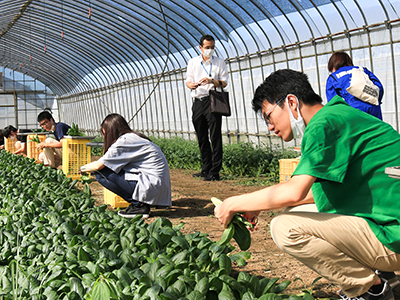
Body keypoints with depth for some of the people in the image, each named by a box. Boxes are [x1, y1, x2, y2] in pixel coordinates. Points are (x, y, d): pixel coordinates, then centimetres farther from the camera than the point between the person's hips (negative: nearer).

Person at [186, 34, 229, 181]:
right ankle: (206, 168, 17)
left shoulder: (220, 62, 7)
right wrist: (192, 85, -11)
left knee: (215, 137, -8)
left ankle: (214, 172, -8)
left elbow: (224, 83, 2)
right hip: (198, 102, 4)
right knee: (201, 137, 7)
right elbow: (188, 81, 12)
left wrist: (212, 81, -17)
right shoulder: (192, 62, 14)